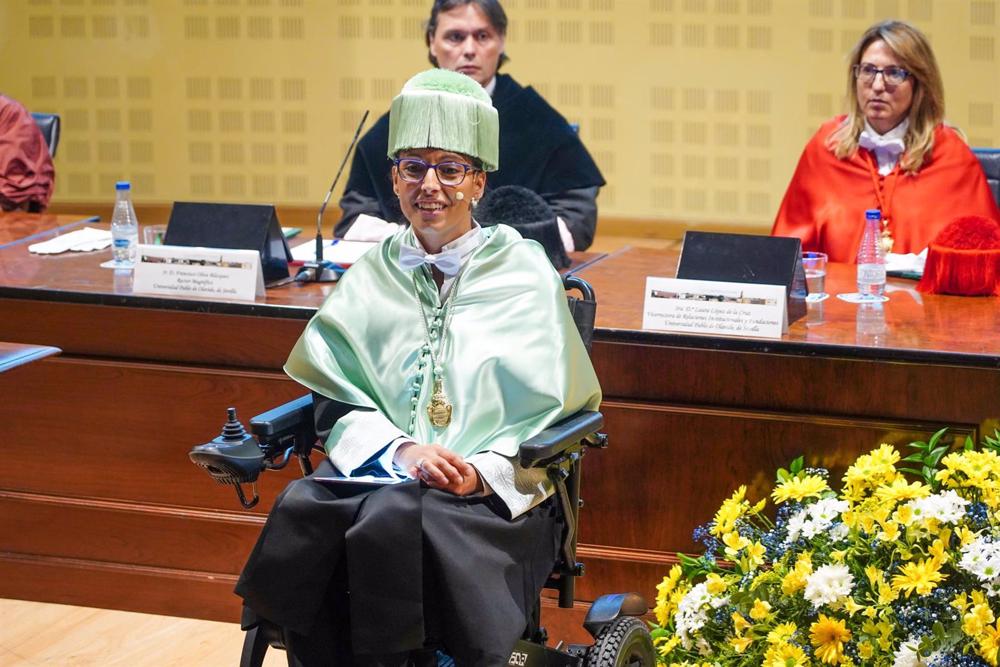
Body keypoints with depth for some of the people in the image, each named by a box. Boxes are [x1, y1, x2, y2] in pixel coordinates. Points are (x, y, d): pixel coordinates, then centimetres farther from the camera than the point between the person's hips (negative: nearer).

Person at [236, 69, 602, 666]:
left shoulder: (525, 274, 7)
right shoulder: (372, 277, 15)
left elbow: (549, 414, 3)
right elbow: (337, 403, 7)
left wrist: (484, 470, -15)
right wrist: (403, 450, -12)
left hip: (491, 493, -3)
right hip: (377, 473, 3)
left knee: (397, 522, -35)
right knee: (304, 514, -30)